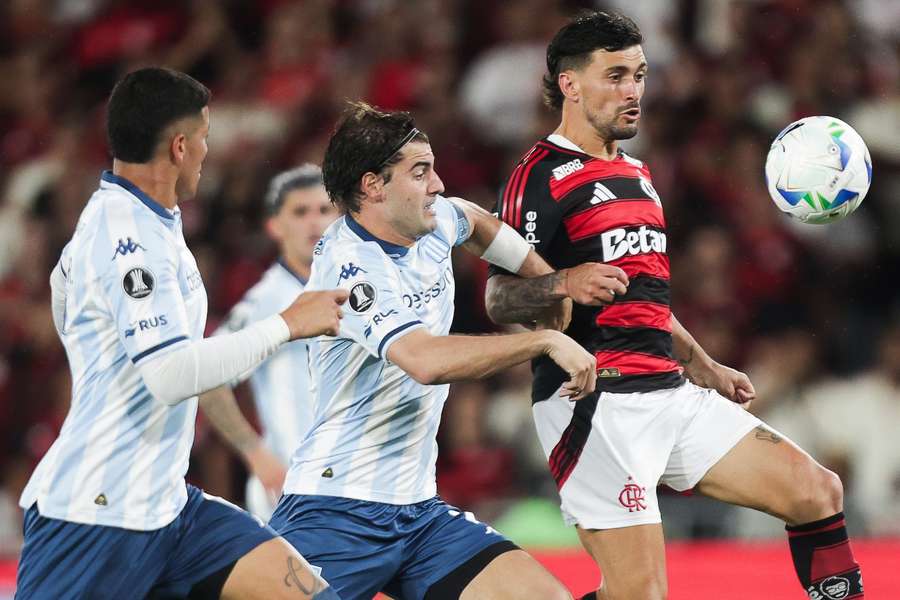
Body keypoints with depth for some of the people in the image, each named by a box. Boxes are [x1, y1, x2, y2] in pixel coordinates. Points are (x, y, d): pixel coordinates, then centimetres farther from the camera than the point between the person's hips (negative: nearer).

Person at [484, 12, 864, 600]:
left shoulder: (635, 175, 22)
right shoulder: (541, 176, -6)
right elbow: (499, 299, -14)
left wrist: (704, 368, 35)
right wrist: (565, 282, -32)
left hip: (671, 393, 9)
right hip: (595, 404, -9)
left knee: (818, 491, 3)